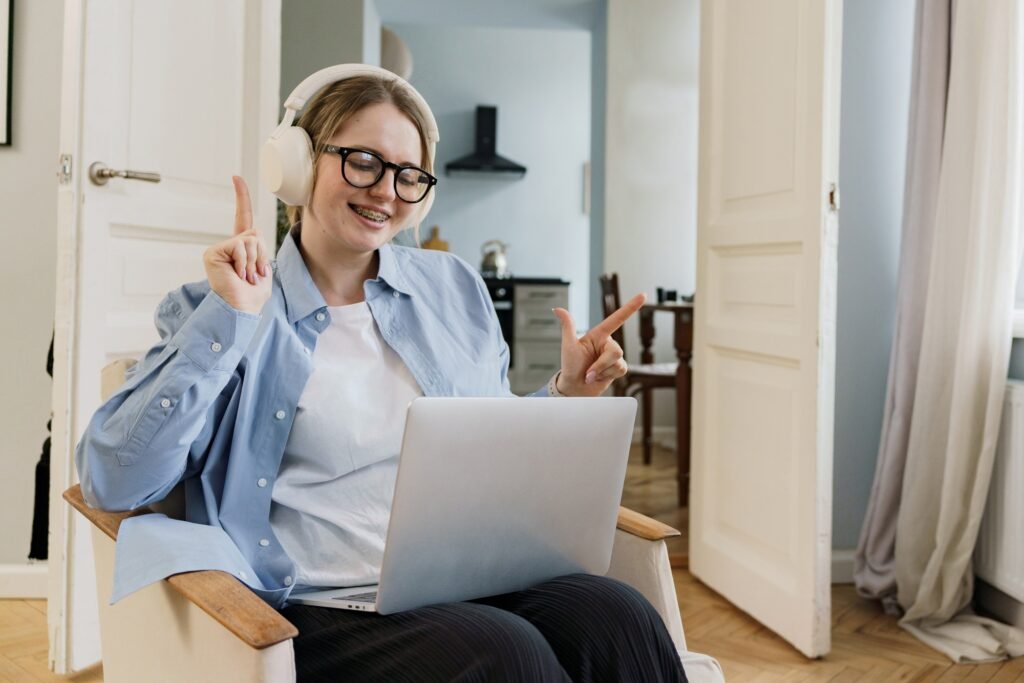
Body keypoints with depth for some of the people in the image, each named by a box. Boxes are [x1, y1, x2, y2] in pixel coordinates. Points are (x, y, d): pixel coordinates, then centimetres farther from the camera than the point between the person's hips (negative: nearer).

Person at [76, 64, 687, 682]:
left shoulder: (454, 288, 13)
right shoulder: (218, 312, 3)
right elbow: (114, 481, -10)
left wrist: (567, 393, 3)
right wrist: (230, 320, -14)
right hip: (325, 606, -4)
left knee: (620, 619, -24)